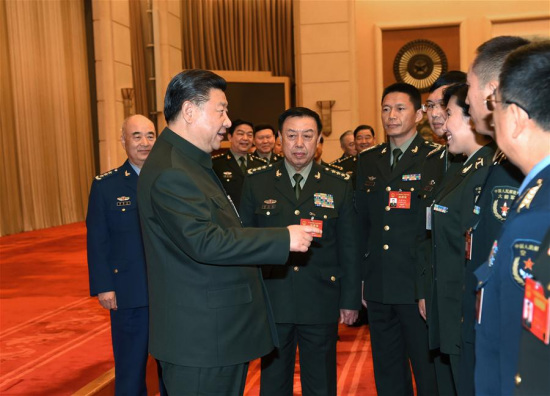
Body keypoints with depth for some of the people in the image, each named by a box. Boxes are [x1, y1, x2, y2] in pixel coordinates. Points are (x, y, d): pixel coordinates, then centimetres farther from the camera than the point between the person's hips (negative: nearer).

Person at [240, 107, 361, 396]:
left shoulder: (340, 185, 1)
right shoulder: (256, 182, 1)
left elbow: (349, 248, 3)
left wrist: (350, 299, 2)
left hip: (321, 304, 0)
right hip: (271, 301, 0)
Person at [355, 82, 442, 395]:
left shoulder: (438, 159, -6)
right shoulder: (368, 160, 11)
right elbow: (363, 222, 13)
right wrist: (362, 276, 9)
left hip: (419, 286, -5)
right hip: (378, 286, 5)